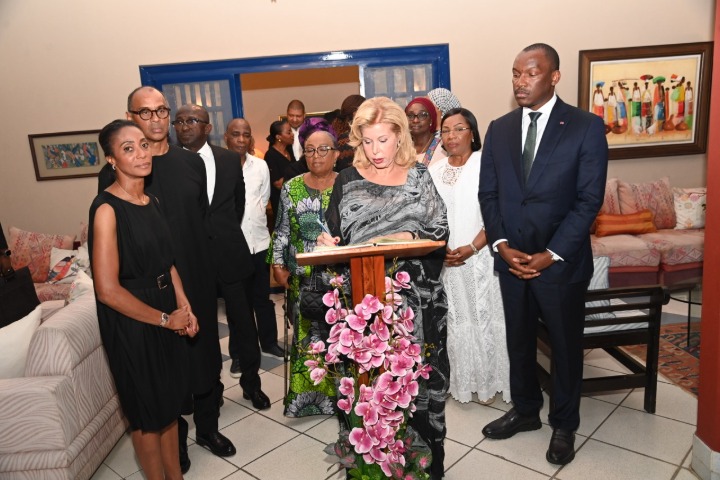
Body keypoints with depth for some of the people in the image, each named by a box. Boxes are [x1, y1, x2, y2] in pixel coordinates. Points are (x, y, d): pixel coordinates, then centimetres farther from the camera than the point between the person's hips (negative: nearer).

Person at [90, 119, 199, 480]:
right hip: (132, 322, -7)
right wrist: (166, 319, -13)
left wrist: (184, 308, -1)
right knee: (147, 412, 12)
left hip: (168, 315, 7)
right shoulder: (107, 208, -18)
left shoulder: (152, 201, 5)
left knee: (169, 402, 21)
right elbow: (108, 290, -22)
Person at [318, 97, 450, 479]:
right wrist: (327, 243, -12)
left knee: (421, 377, 6)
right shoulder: (348, 181, 7)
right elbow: (335, 238, 10)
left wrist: (410, 238, -18)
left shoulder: (419, 176, 7)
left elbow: (440, 232, 1)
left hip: (418, 299, 0)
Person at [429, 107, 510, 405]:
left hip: (480, 258, -4)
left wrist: (472, 248, -17)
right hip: (446, 261, 4)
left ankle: (488, 382, 20)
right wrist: (439, 249, -4)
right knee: (454, 321, 10)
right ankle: (460, 380, 24)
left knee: (484, 319, 4)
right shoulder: (434, 171, 11)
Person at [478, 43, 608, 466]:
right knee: (519, 341, 17)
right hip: (511, 259, 4)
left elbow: (589, 199, -11)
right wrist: (501, 245, -9)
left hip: (562, 262, -3)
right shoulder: (499, 129, 5)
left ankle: (564, 425, 34)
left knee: (566, 346, 13)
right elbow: (488, 193, 4)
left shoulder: (587, 127, -7)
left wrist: (551, 254, -16)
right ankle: (525, 410, 39)